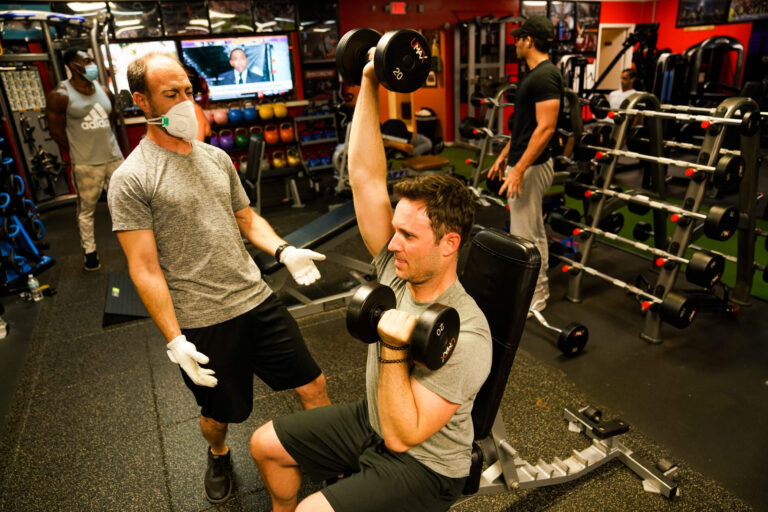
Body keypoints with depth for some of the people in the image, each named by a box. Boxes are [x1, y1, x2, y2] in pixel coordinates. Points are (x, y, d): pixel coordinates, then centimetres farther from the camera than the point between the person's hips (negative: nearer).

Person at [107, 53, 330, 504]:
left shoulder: (217, 158, 9)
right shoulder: (132, 179, -9)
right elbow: (145, 269, -10)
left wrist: (283, 250, -4)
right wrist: (175, 340, -14)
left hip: (257, 299, 5)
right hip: (202, 323, -4)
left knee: (314, 386, 8)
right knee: (220, 411, 16)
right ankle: (219, 456, 52)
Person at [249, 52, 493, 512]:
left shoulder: (463, 338, -34)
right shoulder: (398, 267, -14)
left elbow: (401, 436, -30)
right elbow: (366, 177, -17)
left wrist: (394, 350, -38)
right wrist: (369, 85, -17)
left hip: (422, 464, -6)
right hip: (370, 421, 7)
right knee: (266, 444, 12)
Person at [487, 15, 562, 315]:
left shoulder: (545, 75, -17)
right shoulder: (536, 74, 15)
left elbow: (545, 127, -24)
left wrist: (518, 169, -26)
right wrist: (504, 155, 21)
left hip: (530, 167, -11)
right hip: (524, 162, 11)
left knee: (524, 236, -4)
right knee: (534, 233, 17)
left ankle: (533, 298, 9)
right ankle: (537, 288, 30)